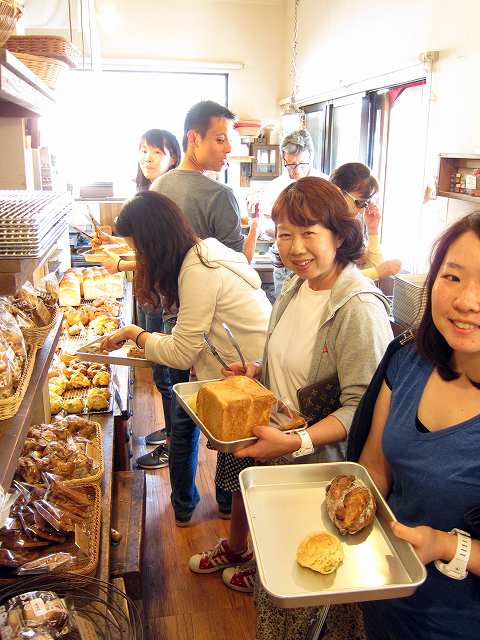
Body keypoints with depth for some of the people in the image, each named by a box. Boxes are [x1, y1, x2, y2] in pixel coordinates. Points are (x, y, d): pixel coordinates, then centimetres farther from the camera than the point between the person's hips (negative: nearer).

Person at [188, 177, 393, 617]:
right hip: (272, 439, 7)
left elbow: (362, 407, -27)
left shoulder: (360, 308, -28)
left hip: (318, 460, -7)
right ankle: (235, 548, 59)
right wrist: (258, 370, -2)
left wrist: (295, 442, -33)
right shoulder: (296, 287, -2)